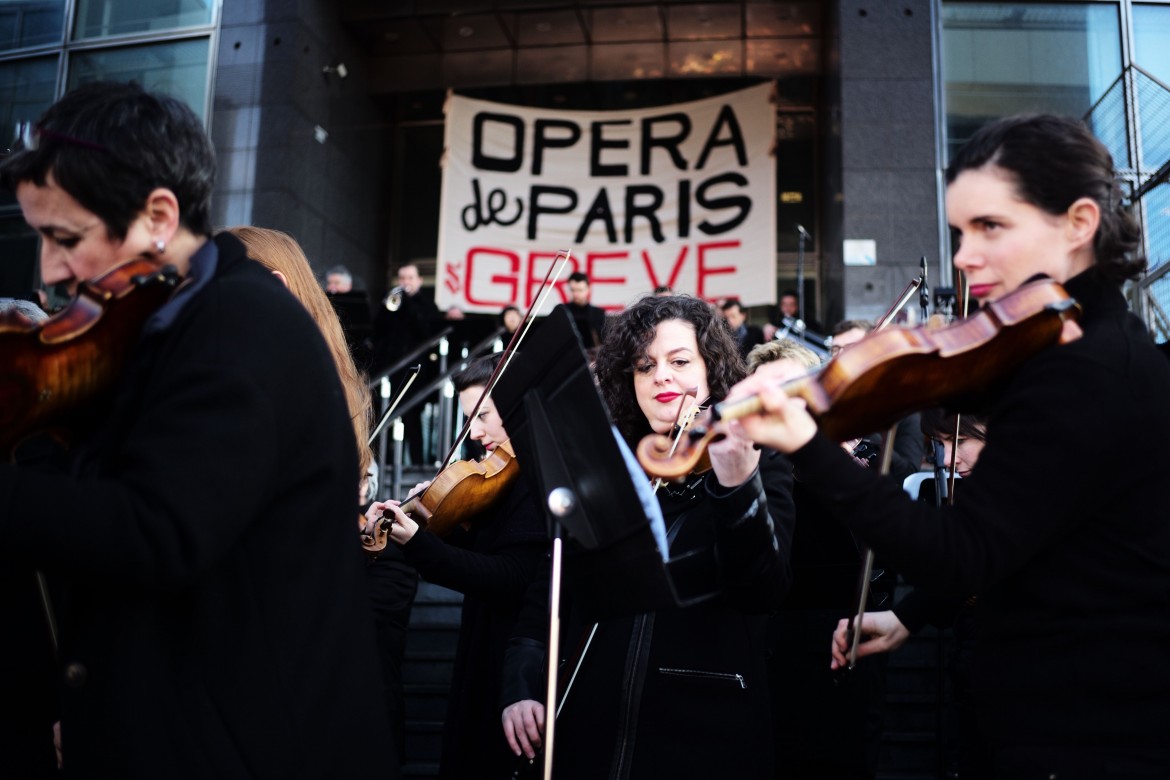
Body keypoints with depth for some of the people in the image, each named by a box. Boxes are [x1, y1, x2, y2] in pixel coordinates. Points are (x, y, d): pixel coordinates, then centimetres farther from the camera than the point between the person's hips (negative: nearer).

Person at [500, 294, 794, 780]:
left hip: (705, 740, -3)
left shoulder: (759, 469, -2)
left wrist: (739, 484, -33)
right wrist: (521, 684, -3)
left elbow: (763, 593, -18)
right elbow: (548, 593, 11)